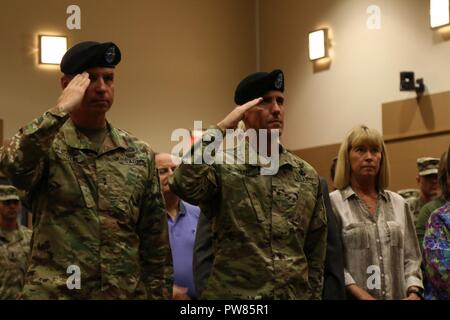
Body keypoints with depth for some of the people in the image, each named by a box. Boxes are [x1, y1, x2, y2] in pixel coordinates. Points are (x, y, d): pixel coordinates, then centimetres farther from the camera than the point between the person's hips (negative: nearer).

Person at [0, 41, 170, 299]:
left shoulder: (140, 154, 7)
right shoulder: (45, 144, -2)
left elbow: (155, 242, 8)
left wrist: (158, 293, 3)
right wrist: (60, 111, -22)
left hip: (125, 293, 3)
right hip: (53, 293, -3)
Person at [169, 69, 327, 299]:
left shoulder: (308, 176, 6)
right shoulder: (222, 167, -5)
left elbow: (316, 252, 11)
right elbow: (183, 186, -26)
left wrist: (313, 295, 6)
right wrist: (222, 128, -19)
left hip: (296, 294, 4)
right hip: (232, 294, -3)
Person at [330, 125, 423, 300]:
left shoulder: (399, 203, 10)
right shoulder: (333, 203, -6)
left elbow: (411, 257, 10)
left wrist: (414, 292, -6)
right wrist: (361, 295, -20)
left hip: (398, 295, 4)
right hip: (353, 298, -4)